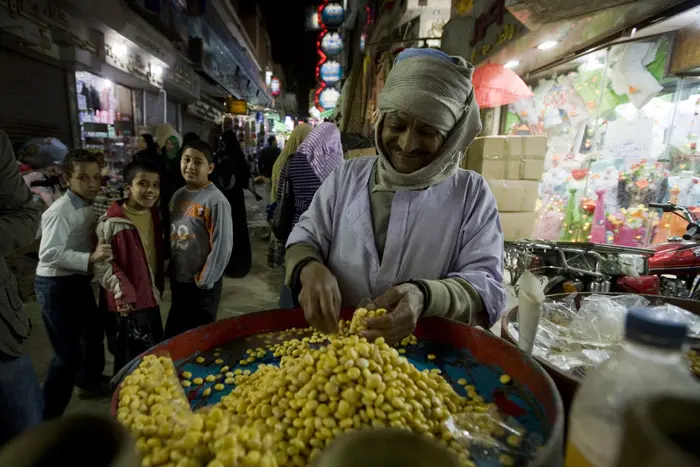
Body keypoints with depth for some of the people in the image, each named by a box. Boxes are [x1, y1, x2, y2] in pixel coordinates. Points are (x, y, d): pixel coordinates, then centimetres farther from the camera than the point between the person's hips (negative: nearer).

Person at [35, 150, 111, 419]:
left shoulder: (87, 207, 6)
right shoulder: (61, 210, -21)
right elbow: (49, 254, -28)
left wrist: (97, 255, -5)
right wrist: (90, 259, -37)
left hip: (78, 281, 10)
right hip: (55, 285, -9)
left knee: (94, 331, 25)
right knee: (68, 352, -5)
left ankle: (88, 380, 49)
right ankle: (49, 416, 13)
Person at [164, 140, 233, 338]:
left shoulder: (215, 200, -18)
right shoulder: (178, 195, 4)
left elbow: (222, 245, -19)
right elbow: (169, 234, 11)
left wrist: (204, 280, -13)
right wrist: (169, 269, 8)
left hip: (201, 283, -7)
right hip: (177, 279, 7)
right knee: (173, 334, 22)